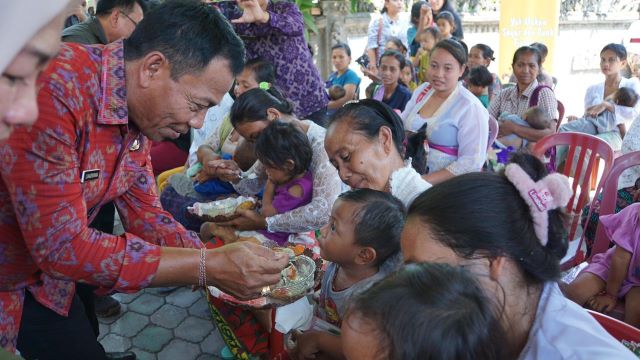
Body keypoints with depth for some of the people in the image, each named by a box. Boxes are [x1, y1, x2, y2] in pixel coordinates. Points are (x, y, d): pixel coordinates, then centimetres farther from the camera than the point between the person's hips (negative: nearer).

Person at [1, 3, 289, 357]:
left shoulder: (140, 111, -7)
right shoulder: (51, 87, -34)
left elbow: (145, 215, -2)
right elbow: (61, 246, -34)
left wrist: (222, 262, -15)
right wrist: (208, 266, -33)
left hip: (45, 262, 7)